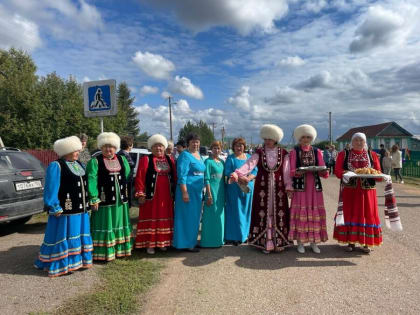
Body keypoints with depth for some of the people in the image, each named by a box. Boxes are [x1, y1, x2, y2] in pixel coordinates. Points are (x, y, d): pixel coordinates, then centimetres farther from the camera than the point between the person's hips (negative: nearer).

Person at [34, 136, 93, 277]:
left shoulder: (79, 164, 12)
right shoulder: (56, 166, -12)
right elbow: (51, 189, -15)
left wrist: (87, 204, 15)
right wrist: (55, 208, -17)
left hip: (81, 210, 8)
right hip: (65, 211, -8)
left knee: (77, 236, 15)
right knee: (63, 237, 2)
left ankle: (77, 260, 28)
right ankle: (61, 265, 14)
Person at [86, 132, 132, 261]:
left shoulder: (122, 160, 10)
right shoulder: (95, 161, -5)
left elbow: (128, 177, 10)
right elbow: (91, 180, -13)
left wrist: (127, 195, 5)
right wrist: (94, 198, -20)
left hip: (120, 201, 5)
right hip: (104, 201, -5)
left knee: (119, 225, 14)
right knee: (105, 226, 1)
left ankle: (120, 249, 27)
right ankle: (104, 253, 11)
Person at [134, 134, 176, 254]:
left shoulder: (170, 160, 11)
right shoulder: (146, 160, -1)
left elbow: (174, 177, 12)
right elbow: (139, 178, -6)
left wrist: (174, 192, 7)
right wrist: (140, 194, -12)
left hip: (166, 196, 4)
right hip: (151, 196, -4)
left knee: (165, 219, 10)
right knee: (151, 219, 2)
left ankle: (162, 242, 22)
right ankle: (150, 244, 11)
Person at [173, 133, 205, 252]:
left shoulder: (199, 154, 15)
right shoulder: (185, 155, -11)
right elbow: (182, 175, -18)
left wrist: (202, 191, 18)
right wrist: (184, 192, -23)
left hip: (198, 191, 9)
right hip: (188, 190, -9)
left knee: (195, 217, 14)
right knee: (187, 217, -2)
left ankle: (192, 241, 26)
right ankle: (187, 244, 8)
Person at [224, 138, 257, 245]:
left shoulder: (249, 157, 13)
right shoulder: (230, 158, 2)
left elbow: (255, 170, 5)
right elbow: (228, 173, -9)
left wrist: (248, 178, -15)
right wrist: (240, 179, -22)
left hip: (248, 188, 4)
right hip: (234, 189, -4)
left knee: (245, 210, 9)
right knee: (235, 211, -3)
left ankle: (244, 234, 21)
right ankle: (234, 236, 4)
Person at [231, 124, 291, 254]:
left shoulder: (283, 154, 5)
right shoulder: (259, 153, 1)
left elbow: (286, 171, 3)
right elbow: (249, 164, -15)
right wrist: (237, 173, -31)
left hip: (278, 188, 1)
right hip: (262, 187, 0)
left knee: (278, 213, 2)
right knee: (263, 213, 0)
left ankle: (279, 241, 15)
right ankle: (264, 242, 10)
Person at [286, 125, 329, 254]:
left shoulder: (317, 152, 12)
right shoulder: (294, 152, 4)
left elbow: (323, 171, 6)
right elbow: (291, 171, -3)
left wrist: (324, 171, -16)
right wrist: (298, 172, -24)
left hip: (315, 186, 3)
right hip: (300, 186, -3)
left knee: (315, 212, 3)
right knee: (300, 212, -2)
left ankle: (314, 242, 15)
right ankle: (300, 242, 10)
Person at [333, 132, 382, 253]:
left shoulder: (372, 155, 9)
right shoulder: (344, 154, 3)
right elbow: (337, 171, -4)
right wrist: (347, 173, -23)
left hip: (367, 190, 2)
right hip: (349, 190, -1)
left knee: (367, 214, 4)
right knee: (350, 214, 3)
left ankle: (366, 243, 16)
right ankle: (351, 241, 14)